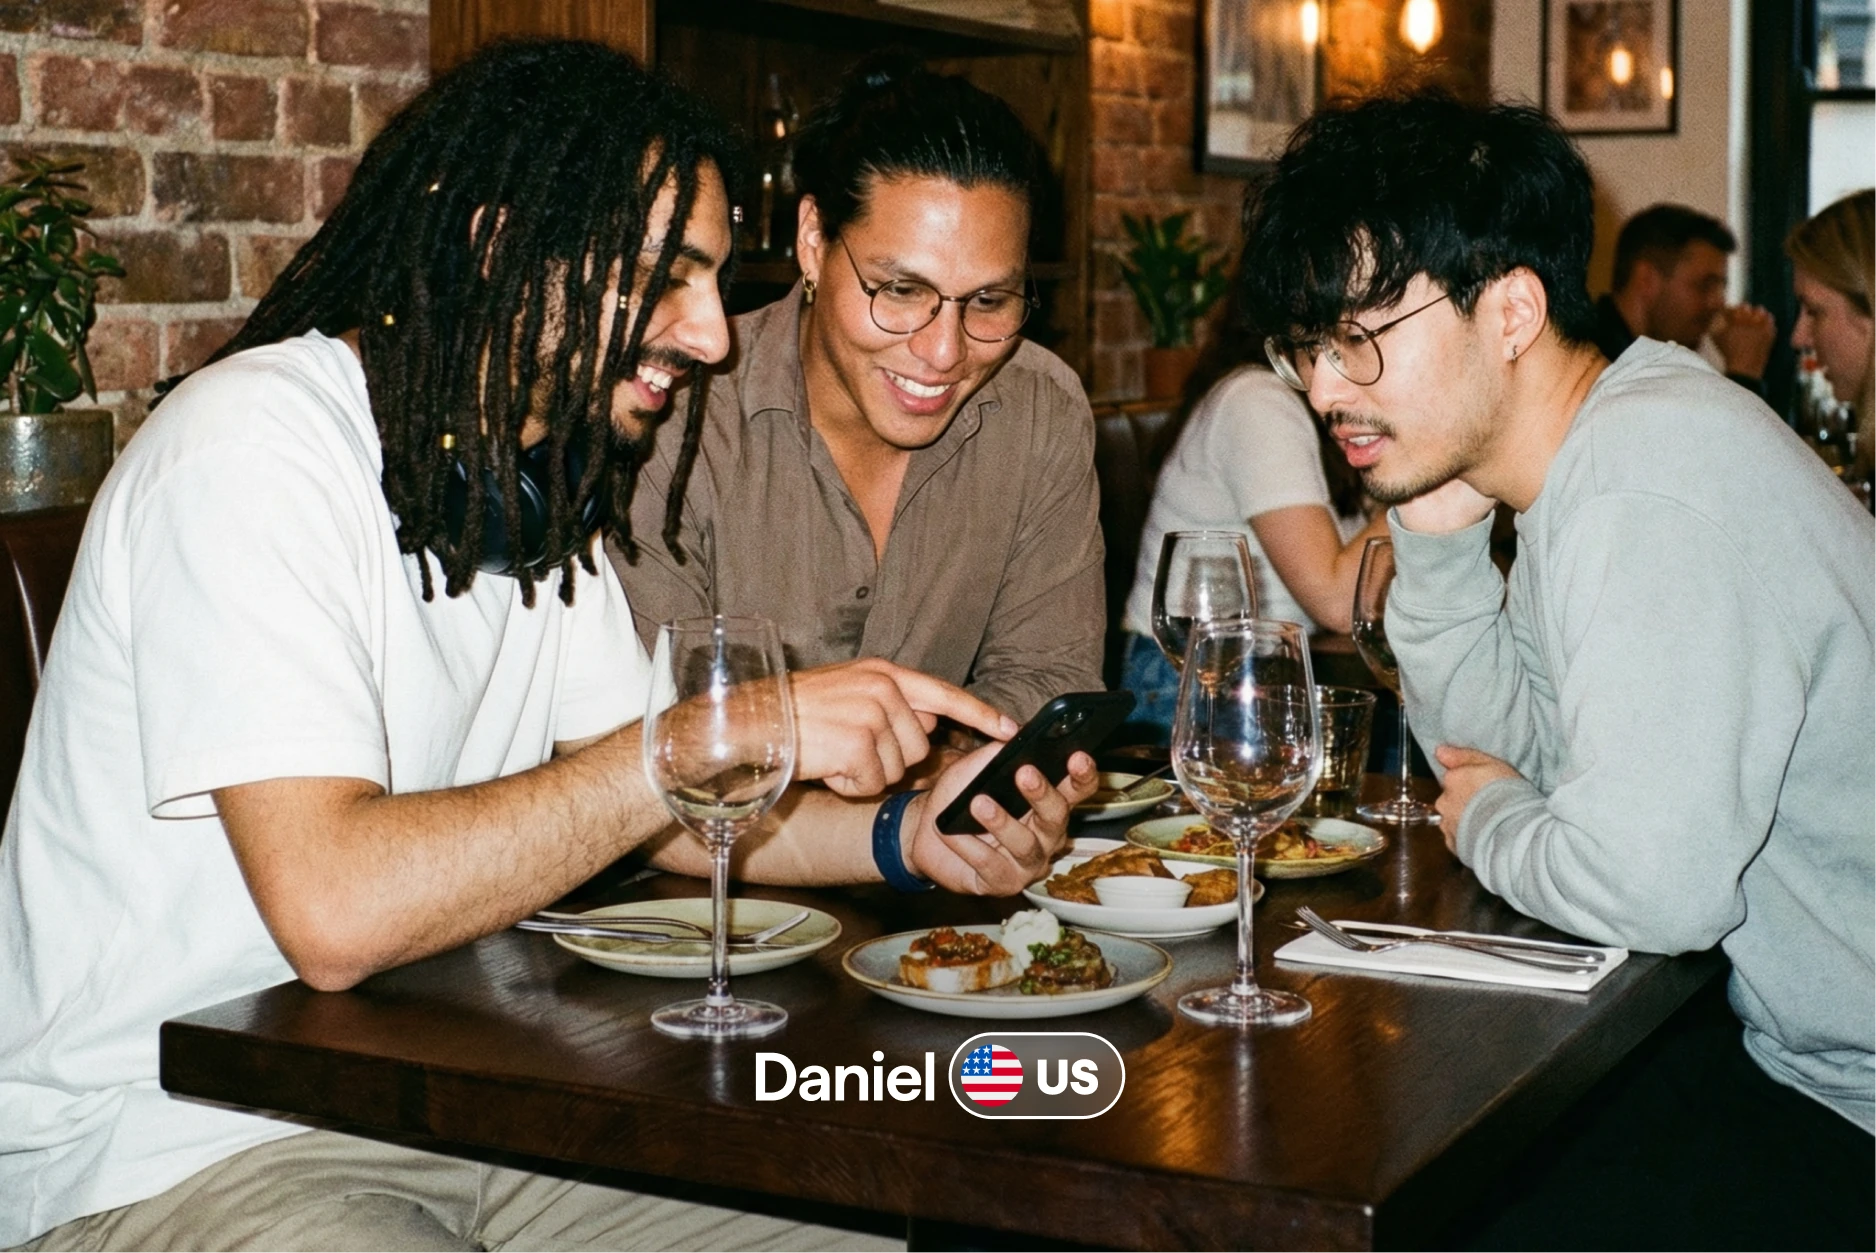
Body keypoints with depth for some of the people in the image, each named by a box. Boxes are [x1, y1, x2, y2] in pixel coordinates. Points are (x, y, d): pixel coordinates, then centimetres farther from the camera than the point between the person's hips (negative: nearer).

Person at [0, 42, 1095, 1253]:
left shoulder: (537, 478, 8)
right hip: (166, 1149, -8)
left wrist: (901, 837, -6)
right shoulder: (256, 448, -20)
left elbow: (619, 801, 10)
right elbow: (334, 905, -29)